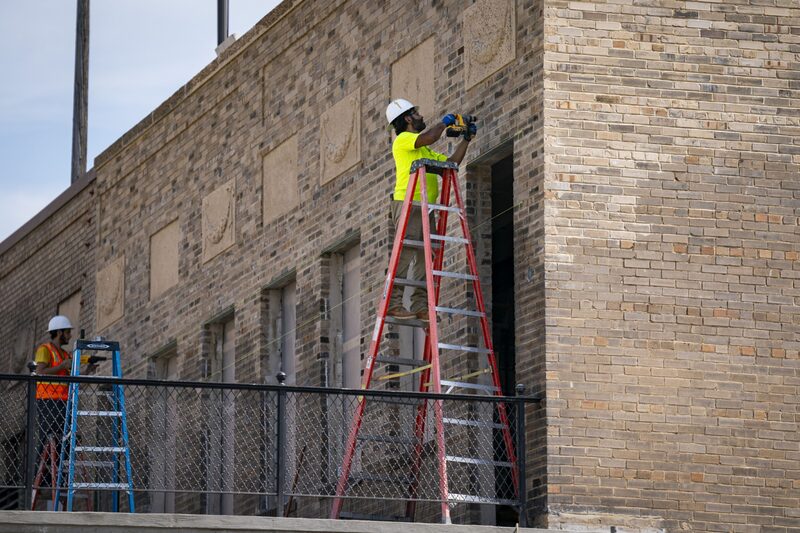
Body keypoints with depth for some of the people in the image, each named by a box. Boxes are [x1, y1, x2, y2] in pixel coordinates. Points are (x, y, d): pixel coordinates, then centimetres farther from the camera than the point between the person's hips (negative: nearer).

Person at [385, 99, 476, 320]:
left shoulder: (425, 151, 29)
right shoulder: (403, 140, 0)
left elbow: (451, 162, 29)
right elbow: (429, 137, -18)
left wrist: (466, 139, 22)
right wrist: (444, 123, -1)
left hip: (426, 208, 9)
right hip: (408, 203, -9)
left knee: (426, 258, 2)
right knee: (405, 253, -16)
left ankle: (420, 306, 0)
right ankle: (393, 304, -19)